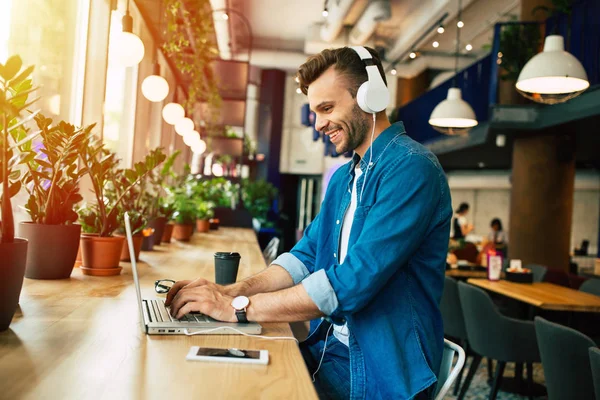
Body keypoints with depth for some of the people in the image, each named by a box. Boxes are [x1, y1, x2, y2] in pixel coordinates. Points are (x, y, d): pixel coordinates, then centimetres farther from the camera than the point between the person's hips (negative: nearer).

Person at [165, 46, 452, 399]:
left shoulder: (411, 168, -18)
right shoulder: (343, 178, 12)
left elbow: (351, 283, -25)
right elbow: (305, 258, 9)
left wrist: (239, 307, -20)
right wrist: (232, 291, -7)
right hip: (327, 351, 7)